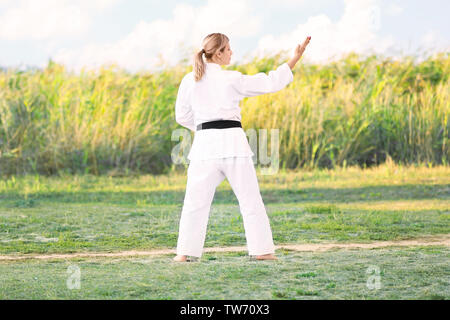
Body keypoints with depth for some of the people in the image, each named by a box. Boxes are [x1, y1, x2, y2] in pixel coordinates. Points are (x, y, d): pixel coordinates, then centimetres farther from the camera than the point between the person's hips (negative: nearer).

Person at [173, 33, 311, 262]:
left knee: (196, 200, 6)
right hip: (233, 140, -2)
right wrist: (295, 59, 4)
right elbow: (270, 83, -1)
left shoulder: (189, 81, 3)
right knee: (250, 198, 8)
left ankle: (186, 252, 0)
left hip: (205, 143, 2)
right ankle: (261, 249, 9)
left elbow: (182, 116, 10)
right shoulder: (232, 79, -4)